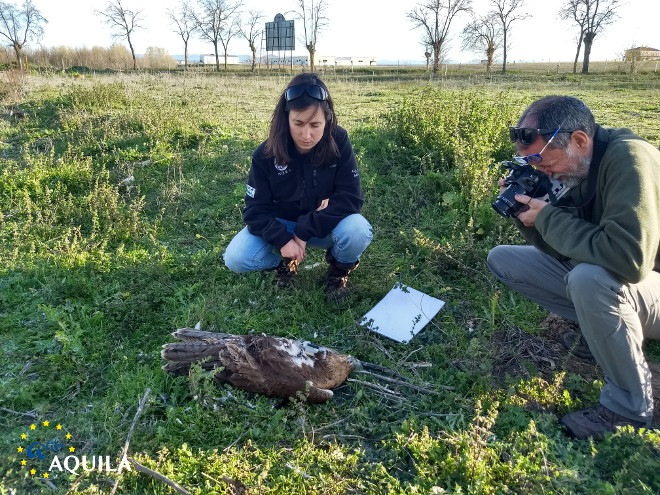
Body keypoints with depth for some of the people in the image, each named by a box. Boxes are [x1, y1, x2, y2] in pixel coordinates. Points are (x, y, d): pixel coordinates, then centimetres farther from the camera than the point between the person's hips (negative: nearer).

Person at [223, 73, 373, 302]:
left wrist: (305, 231, -27)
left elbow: (351, 198, -21)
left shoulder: (339, 142, -20)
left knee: (357, 230, -35)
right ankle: (285, 262, 10)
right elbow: (255, 210, -14)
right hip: (282, 225, 1)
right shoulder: (266, 154, -18)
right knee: (236, 259, -23)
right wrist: (282, 240, -33)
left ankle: (339, 269, 1)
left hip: (325, 226, -1)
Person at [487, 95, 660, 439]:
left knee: (588, 277, -40)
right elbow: (560, 247, 3)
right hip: (597, 278, 8)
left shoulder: (629, 159, -28)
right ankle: (601, 327, 5)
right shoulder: (580, 168, -3)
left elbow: (630, 259, -39)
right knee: (501, 259, 2)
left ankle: (629, 406, -15)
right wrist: (527, 209, -14)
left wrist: (548, 218, -28)